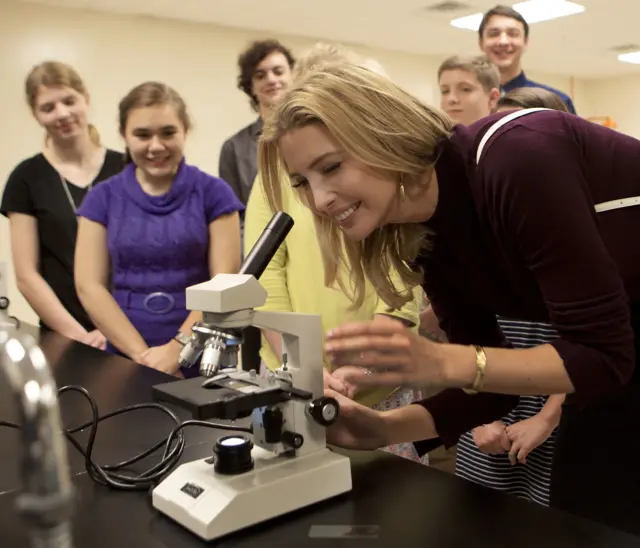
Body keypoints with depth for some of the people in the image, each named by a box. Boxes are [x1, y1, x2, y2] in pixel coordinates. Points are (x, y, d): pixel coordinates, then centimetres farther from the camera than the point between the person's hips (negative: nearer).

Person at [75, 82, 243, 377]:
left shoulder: (213, 193, 3)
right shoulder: (103, 198, 7)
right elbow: (89, 285, 2)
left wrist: (177, 348, -12)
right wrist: (142, 354, -8)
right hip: (126, 360, 2)